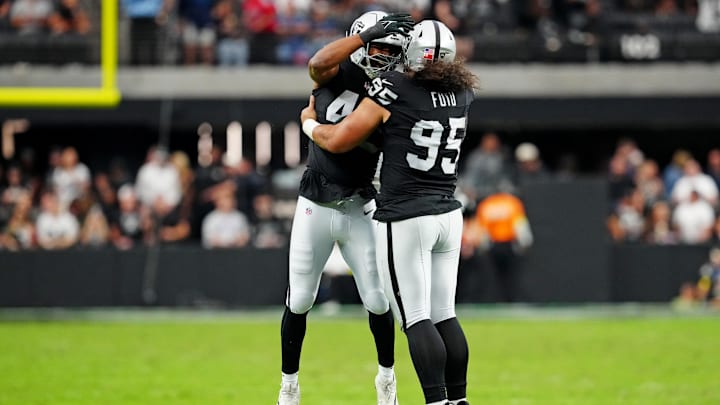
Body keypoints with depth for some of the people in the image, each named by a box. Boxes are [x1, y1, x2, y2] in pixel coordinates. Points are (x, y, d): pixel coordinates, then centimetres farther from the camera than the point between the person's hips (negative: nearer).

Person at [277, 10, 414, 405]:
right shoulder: (337, 75, -8)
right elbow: (317, 64, -32)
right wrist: (369, 33, -33)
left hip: (360, 211, 2)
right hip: (315, 208, -2)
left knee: (377, 301, 2)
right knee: (299, 301, 6)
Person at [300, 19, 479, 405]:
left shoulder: (393, 90, -13)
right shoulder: (461, 93, 3)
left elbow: (339, 141, -6)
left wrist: (309, 123, 14)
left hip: (405, 218, -6)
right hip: (448, 214, 6)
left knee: (416, 319, -5)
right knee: (444, 315, 13)